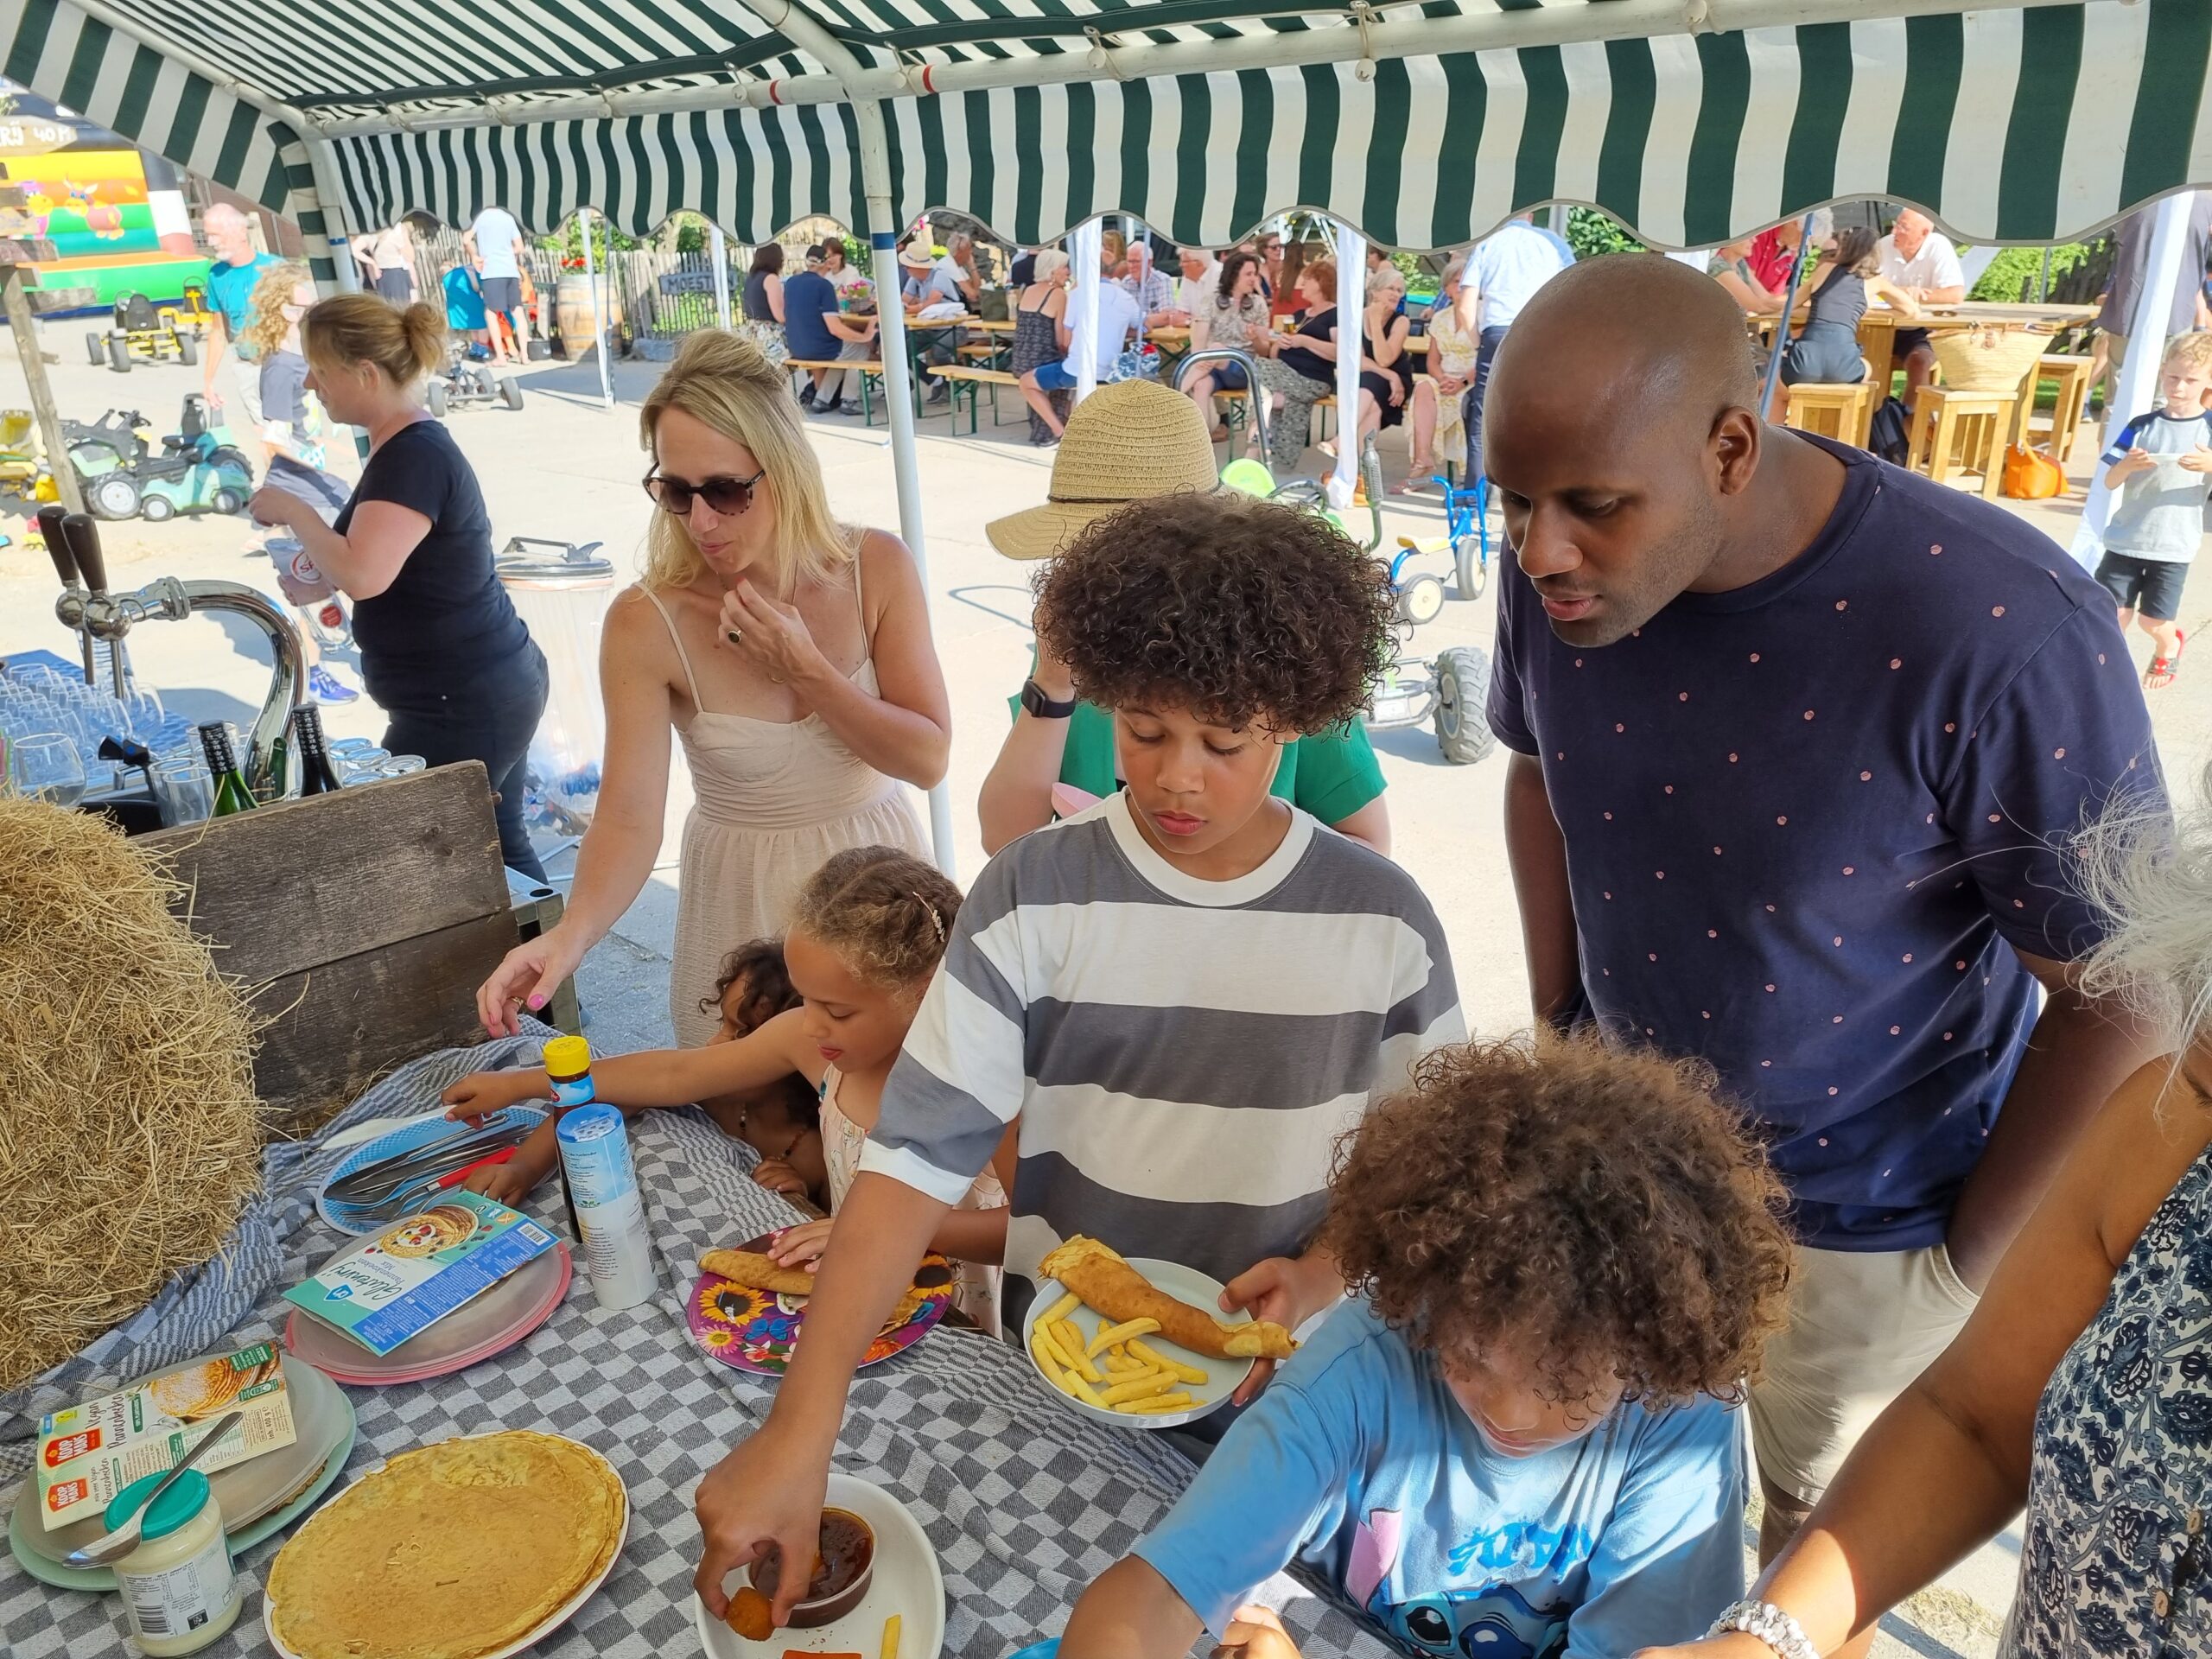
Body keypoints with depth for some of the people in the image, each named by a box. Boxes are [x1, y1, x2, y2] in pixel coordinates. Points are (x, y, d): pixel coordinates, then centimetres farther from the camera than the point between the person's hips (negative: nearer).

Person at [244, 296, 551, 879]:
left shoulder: (413, 457, -19)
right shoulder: (407, 443, 13)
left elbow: (362, 575, -32)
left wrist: (294, 511, -15)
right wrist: (322, 583, 10)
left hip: (461, 708, -10)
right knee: (499, 849, 16)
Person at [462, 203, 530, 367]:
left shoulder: (482, 216, 10)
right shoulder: (508, 217, 17)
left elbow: (466, 239, 0)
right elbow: (520, 247, 14)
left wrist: (474, 256, 12)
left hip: (492, 272, -4)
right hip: (511, 271, 4)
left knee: (491, 313, -1)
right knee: (517, 312, 8)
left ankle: (500, 356, -8)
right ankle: (523, 354, 4)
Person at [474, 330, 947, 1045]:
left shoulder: (877, 567, -13)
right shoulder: (646, 624, -18)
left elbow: (928, 758, -12)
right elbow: (630, 814, -22)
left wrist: (808, 671, -23)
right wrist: (569, 934, -39)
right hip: (746, 891, -2)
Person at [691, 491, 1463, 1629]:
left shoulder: (1382, 920, -12)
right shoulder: (1035, 894, -16)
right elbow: (917, 1152, -21)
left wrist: (1319, 1277, -19)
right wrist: (801, 1426, -28)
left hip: (1281, 1395, 0)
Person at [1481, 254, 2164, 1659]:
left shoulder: (1999, 634, -32)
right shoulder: (1561, 567, -17)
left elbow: (2118, 991, -20)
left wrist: (1972, 1257, -9)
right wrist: (1556, 1041, 4)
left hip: (1860, 1221, -3)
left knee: (1831, 1543, 22)